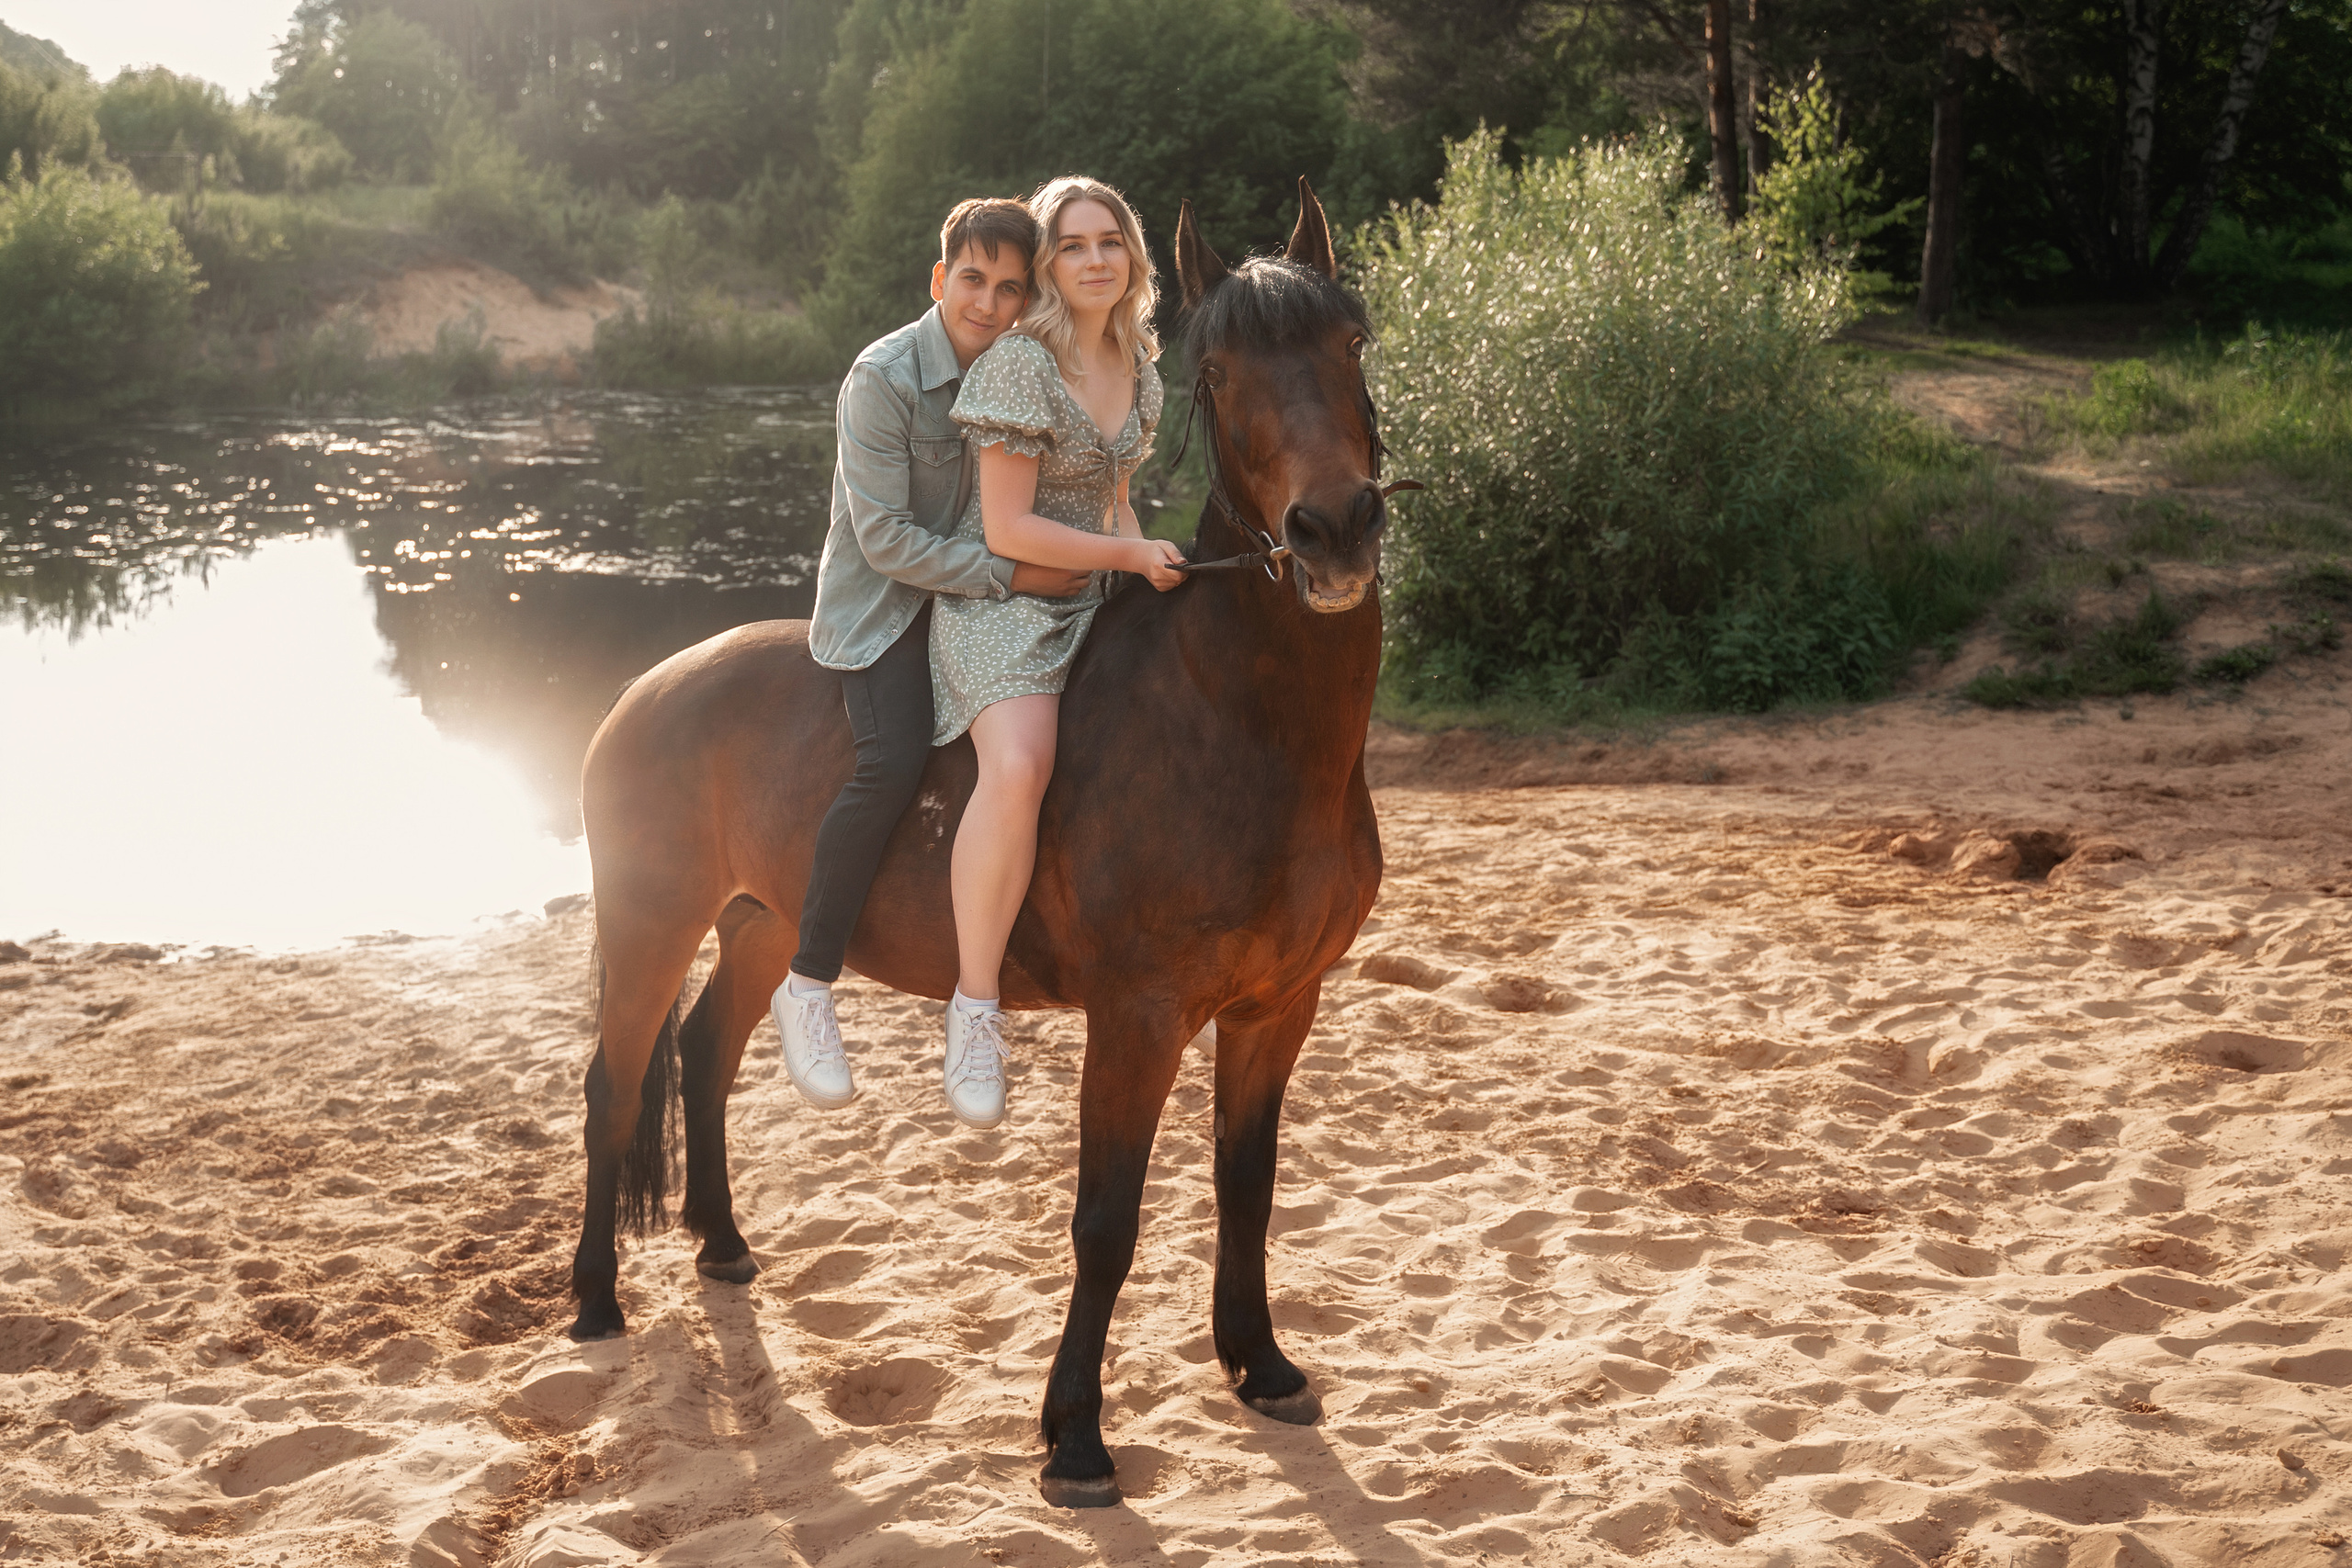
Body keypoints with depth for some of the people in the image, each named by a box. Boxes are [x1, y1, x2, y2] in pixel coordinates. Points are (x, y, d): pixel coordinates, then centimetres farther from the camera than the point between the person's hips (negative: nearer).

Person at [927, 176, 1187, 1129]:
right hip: (1000, 598, -8)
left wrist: (1155, 570, 5)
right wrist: (1135, 557, -12)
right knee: (1019, 767, -34)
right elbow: (1008, 530, -17)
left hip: (1093, 603, 8)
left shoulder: (1140, 365, 10)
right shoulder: (1020, 364, -15)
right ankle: (974, 1011, -24)